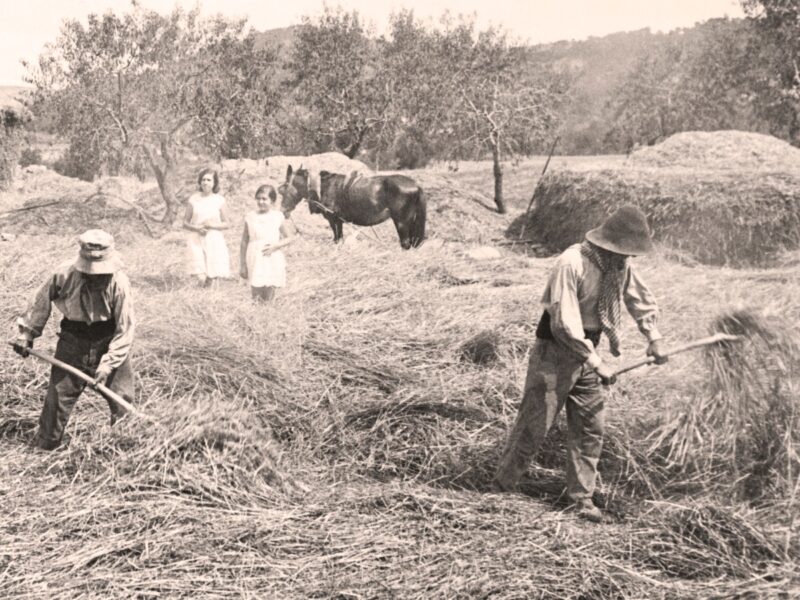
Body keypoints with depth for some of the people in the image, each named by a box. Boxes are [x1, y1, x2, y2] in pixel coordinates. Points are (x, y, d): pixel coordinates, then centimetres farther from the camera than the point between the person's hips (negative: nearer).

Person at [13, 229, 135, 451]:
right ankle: (44, 447, 22)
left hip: (110, 344, -1)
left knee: (122, 401, 5)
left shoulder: (118, 283, -23)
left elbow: (124, 331, -20)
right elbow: (41, 302, 1)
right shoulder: (64, 275, -18)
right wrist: (26, 333, 4)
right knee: (58, 394, 5)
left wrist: (108, 364, -25)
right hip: (73, 344, 1)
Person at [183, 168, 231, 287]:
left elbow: (227, 223, 4)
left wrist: (212, 225, -13)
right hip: (197, 241, -1)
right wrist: (196, 228, -14)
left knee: (211, 278, 2)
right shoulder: (193, 199, 0)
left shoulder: (219, 200, 0)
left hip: (215, 241, 1)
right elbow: (185, 223, 5)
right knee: (201, 278, -16)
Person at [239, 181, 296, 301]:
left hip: (273, 263, 0)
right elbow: (244, 243, 7)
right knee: (257, 298, -3)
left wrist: (275, 246, -11)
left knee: (268, 299, 2)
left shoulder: (277, 217, 1)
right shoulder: (250, 217, 2)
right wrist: (242, 265, 6)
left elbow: (290, 238, 6)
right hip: (255, 263, 1)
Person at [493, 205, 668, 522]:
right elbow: (564, 324, -26)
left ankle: (582, 498, 15)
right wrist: (597, 363, -25)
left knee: (590, 428, 5)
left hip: (585, 352, 7)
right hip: (555, 351, -7)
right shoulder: (572, 264, -24)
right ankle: (500, 489, 10)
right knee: (533, 424, -3)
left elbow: (643, 301, 16)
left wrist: (654, 337, 1)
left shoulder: (620, 266, 0)